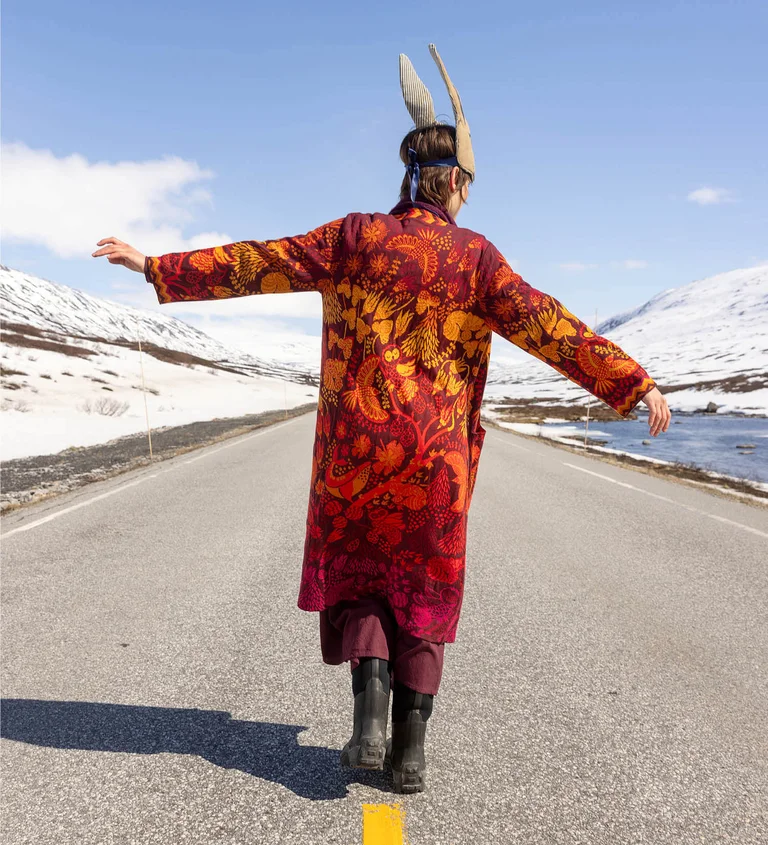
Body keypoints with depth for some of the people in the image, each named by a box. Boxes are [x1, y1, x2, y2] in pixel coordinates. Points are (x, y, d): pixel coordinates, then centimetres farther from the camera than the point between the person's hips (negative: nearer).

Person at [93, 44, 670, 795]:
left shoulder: (355, 237, 1)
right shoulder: (475, 256, 1)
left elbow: (257, 265, -1)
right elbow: (547, 326, -7)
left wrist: (156, 267, 7)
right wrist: (635, 384, -4)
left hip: (353, 450, 0)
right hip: (435, 456, 1)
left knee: (356, 573, 20)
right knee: (421, 590, 15)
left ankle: (370, 700, 0)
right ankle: (410, 746, 14)